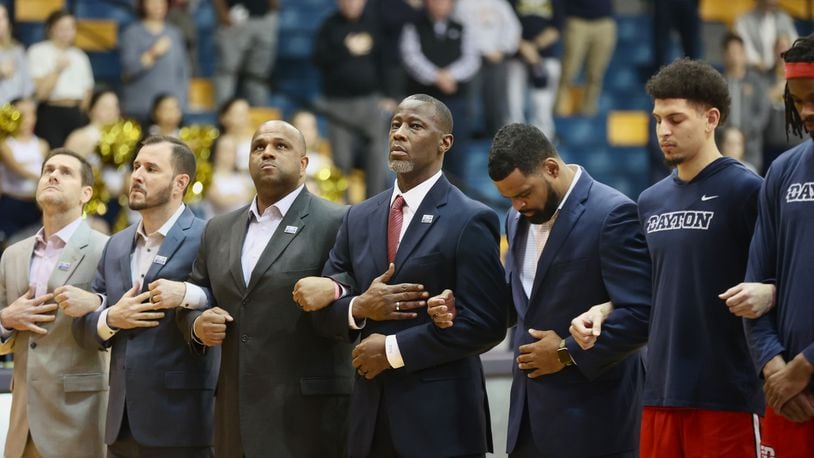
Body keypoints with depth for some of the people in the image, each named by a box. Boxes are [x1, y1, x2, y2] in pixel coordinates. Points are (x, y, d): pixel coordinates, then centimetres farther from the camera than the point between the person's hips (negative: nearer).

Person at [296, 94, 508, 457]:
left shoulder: (471, 221, -6)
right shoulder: (359, 218, 11)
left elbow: (485, 324, -13)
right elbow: (324, 310, 12)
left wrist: (393, 349, -12)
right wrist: (359, 308, -9)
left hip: (440, 418, -5)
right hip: (370, 414, 5)